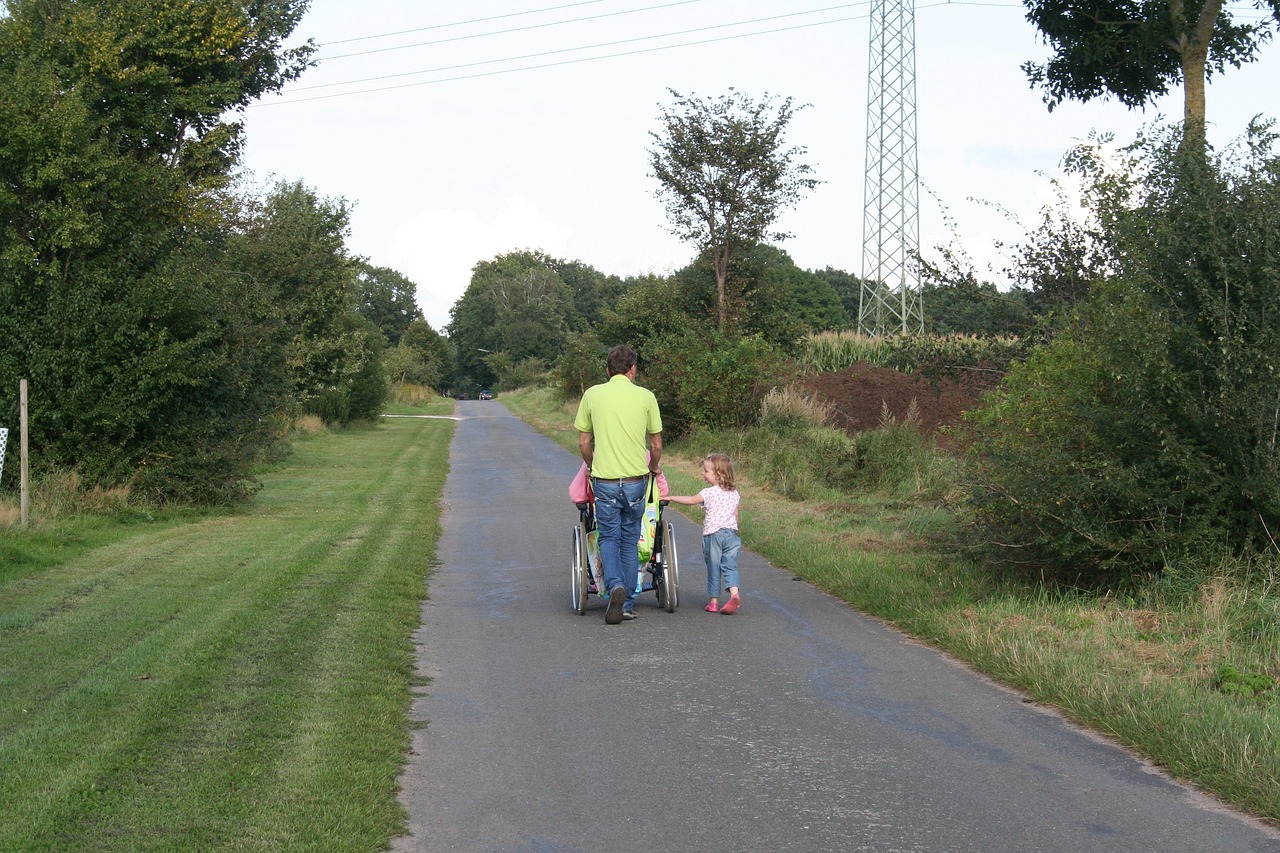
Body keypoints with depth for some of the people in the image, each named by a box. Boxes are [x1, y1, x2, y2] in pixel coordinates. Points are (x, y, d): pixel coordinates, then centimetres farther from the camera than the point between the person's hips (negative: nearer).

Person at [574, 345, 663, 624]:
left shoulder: (592, 394, 2)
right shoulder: (646, 396, 0)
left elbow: (583, 443, 6)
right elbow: (656, 445, 6)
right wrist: (654, 467, 27)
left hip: (605, 481, 0)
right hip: (636, 480, 0)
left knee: (608, 538, 10)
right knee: (630, 542, 12)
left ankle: (615, 586, -15)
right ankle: (627, 605, 14)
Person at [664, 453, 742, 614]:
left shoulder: (709, 492, -7)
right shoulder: (734, 493, 11)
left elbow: (691, 500, -13)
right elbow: (735, 515, 16)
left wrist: (670, 497, -7)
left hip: (713, 534, -4)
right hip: (731, 532, 4)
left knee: (713, 568, 5)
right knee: (730, 566, 0)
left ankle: (714, 601, 11)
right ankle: (734, 594, -23)